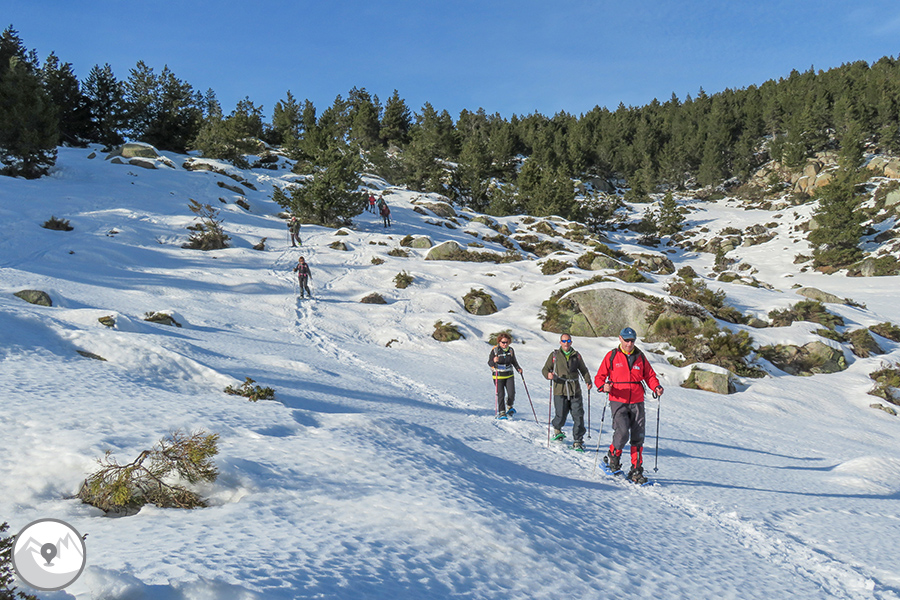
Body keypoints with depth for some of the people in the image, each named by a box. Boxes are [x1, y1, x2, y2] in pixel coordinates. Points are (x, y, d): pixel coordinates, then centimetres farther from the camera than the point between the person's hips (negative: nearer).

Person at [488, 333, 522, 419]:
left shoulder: (511, 350, 5)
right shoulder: (495, 350, -7)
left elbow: (514, 361, 17)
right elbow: (489, 363, -6)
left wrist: (518, 368, -1)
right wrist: (494, 361, -28)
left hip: (509, 375, 3)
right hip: (498, 376, -3)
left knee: (511, 393, -9)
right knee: (500, 395, -7)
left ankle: (509, 407, 19)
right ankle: (501, 412, 5)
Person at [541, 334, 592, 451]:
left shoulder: (576, 355, 14)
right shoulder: (554, 355, 9)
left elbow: (583, 370, 22)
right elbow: (545, 369, 10)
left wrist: (588, 381, 6)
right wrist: (548, 374, -13)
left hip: (575, 391, 2)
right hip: (560, 390, -2)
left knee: (578, 416, -5)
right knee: (561, 416, -5)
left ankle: (578, 441, 5)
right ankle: (557, 429, 30)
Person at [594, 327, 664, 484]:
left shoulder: (640, 357, 11)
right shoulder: (612, 356, 3)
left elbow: (650, 376, 15)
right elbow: (600, 377, 3)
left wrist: (656, 387, -5)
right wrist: (604, 386, -19)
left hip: (637, 402, 3)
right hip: (618, 401, -3)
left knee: (638, 437, 2)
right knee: (622, 432, -18)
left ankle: (636, 470, 12)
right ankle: (613, 456, 11)